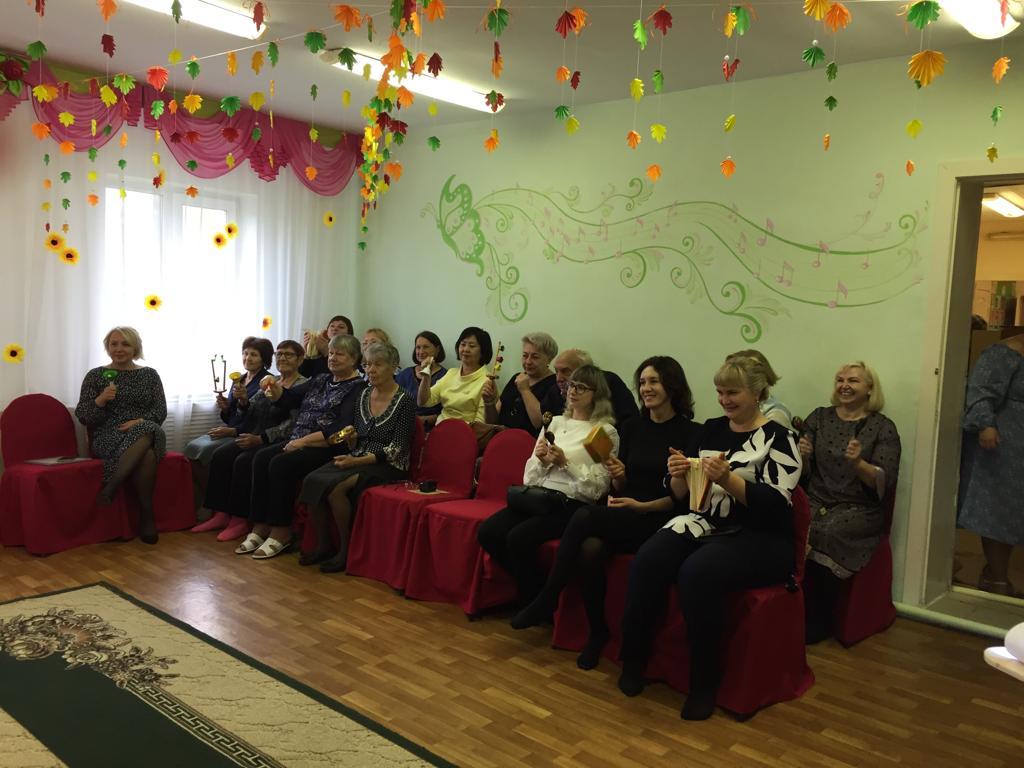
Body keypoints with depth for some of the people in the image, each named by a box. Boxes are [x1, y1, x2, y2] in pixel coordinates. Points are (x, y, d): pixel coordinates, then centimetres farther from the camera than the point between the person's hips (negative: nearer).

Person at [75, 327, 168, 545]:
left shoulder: (150, 375, 14)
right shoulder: (95, 375, 9)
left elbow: (161, 411, 5)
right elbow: (82, 416, 4)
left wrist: (140, 421, -15)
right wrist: (100, 401, -16)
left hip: (147, 431, 2)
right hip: (108, 437, -2)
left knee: (145, 431, -39)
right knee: (146, 455, -36)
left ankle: (111, 487, -33)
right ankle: (146, 515, -28)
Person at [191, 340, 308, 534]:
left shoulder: (303, 385, -4)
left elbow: (293, 423, -14)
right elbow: (249, 411, 14)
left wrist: (260, 439, -19)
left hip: (276, 441, -7)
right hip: (255, 436, 7)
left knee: (243, 461, -27)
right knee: (220, 454, -15)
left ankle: (240, 519, -16)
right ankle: (220, 515, -12)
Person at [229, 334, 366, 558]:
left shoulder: (357, 388, -5)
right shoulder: (321, 381, 19)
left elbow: (341, 430, -16)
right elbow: (287, 398, 14)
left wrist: (304, 440, -17)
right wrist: (274, 387, -8)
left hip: (328, 449, -7)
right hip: (299, 443, 7)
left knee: (280, 464, -26)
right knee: (261, 457, -15)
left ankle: (281, 532, -15)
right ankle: (260, 527, -13)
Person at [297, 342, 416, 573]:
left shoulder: (404, 401, -8)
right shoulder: (364, 395, 12)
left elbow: (396, 449, -13)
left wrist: (358, 461, -20)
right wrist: (351, 439, -5)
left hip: (387, 466, -6)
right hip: (358, 459, 6)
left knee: (335, 487, -29)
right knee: (312, 480, -19)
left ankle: (346, 551, -11)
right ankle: (323, 546, -6)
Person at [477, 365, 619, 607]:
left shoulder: (605, 432, 1)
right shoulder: (555, 423, 18)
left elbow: (597, 488, -7)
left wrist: (565, 462, -14)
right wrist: (541, 460, -4)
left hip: (572, 505, -6)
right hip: (536, 497, 6)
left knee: (518, 537, -28)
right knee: (487, 532, -17)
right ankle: (530, 587, 4)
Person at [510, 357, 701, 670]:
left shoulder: (690, 433, -3)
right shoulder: (632, 427, 12)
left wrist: (643, 506, -16)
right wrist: (617, 476, -7)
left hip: (659, 522, -5)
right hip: (622, 518, 5)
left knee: (584, 517, -29)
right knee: (590, 549, -31)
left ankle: (547, 600, -12)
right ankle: (597, 631, -11)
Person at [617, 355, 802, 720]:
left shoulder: (777, 438, -2)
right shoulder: (711, 429, 13)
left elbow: (775, 505, -14)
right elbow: (685, 496, 14)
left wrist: (728, 479, -26)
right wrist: (679, 475, -9)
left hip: (759, 538, -5)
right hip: (706, 525, 5)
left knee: (698, 571, -34)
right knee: (648, 560, -24)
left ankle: (704, 682, -16)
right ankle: (633, 659, -6)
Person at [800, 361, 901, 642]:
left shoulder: (883, 428, 4)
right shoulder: (819, 417, 13)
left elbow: (884, 483, -5)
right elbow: (804, 472, 13)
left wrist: (858, 464, -23)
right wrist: (803, 457, -10)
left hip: (858, 510, -2)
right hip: (815, 501, 3)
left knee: (824, 534, -31)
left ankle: (818, 621, -12)